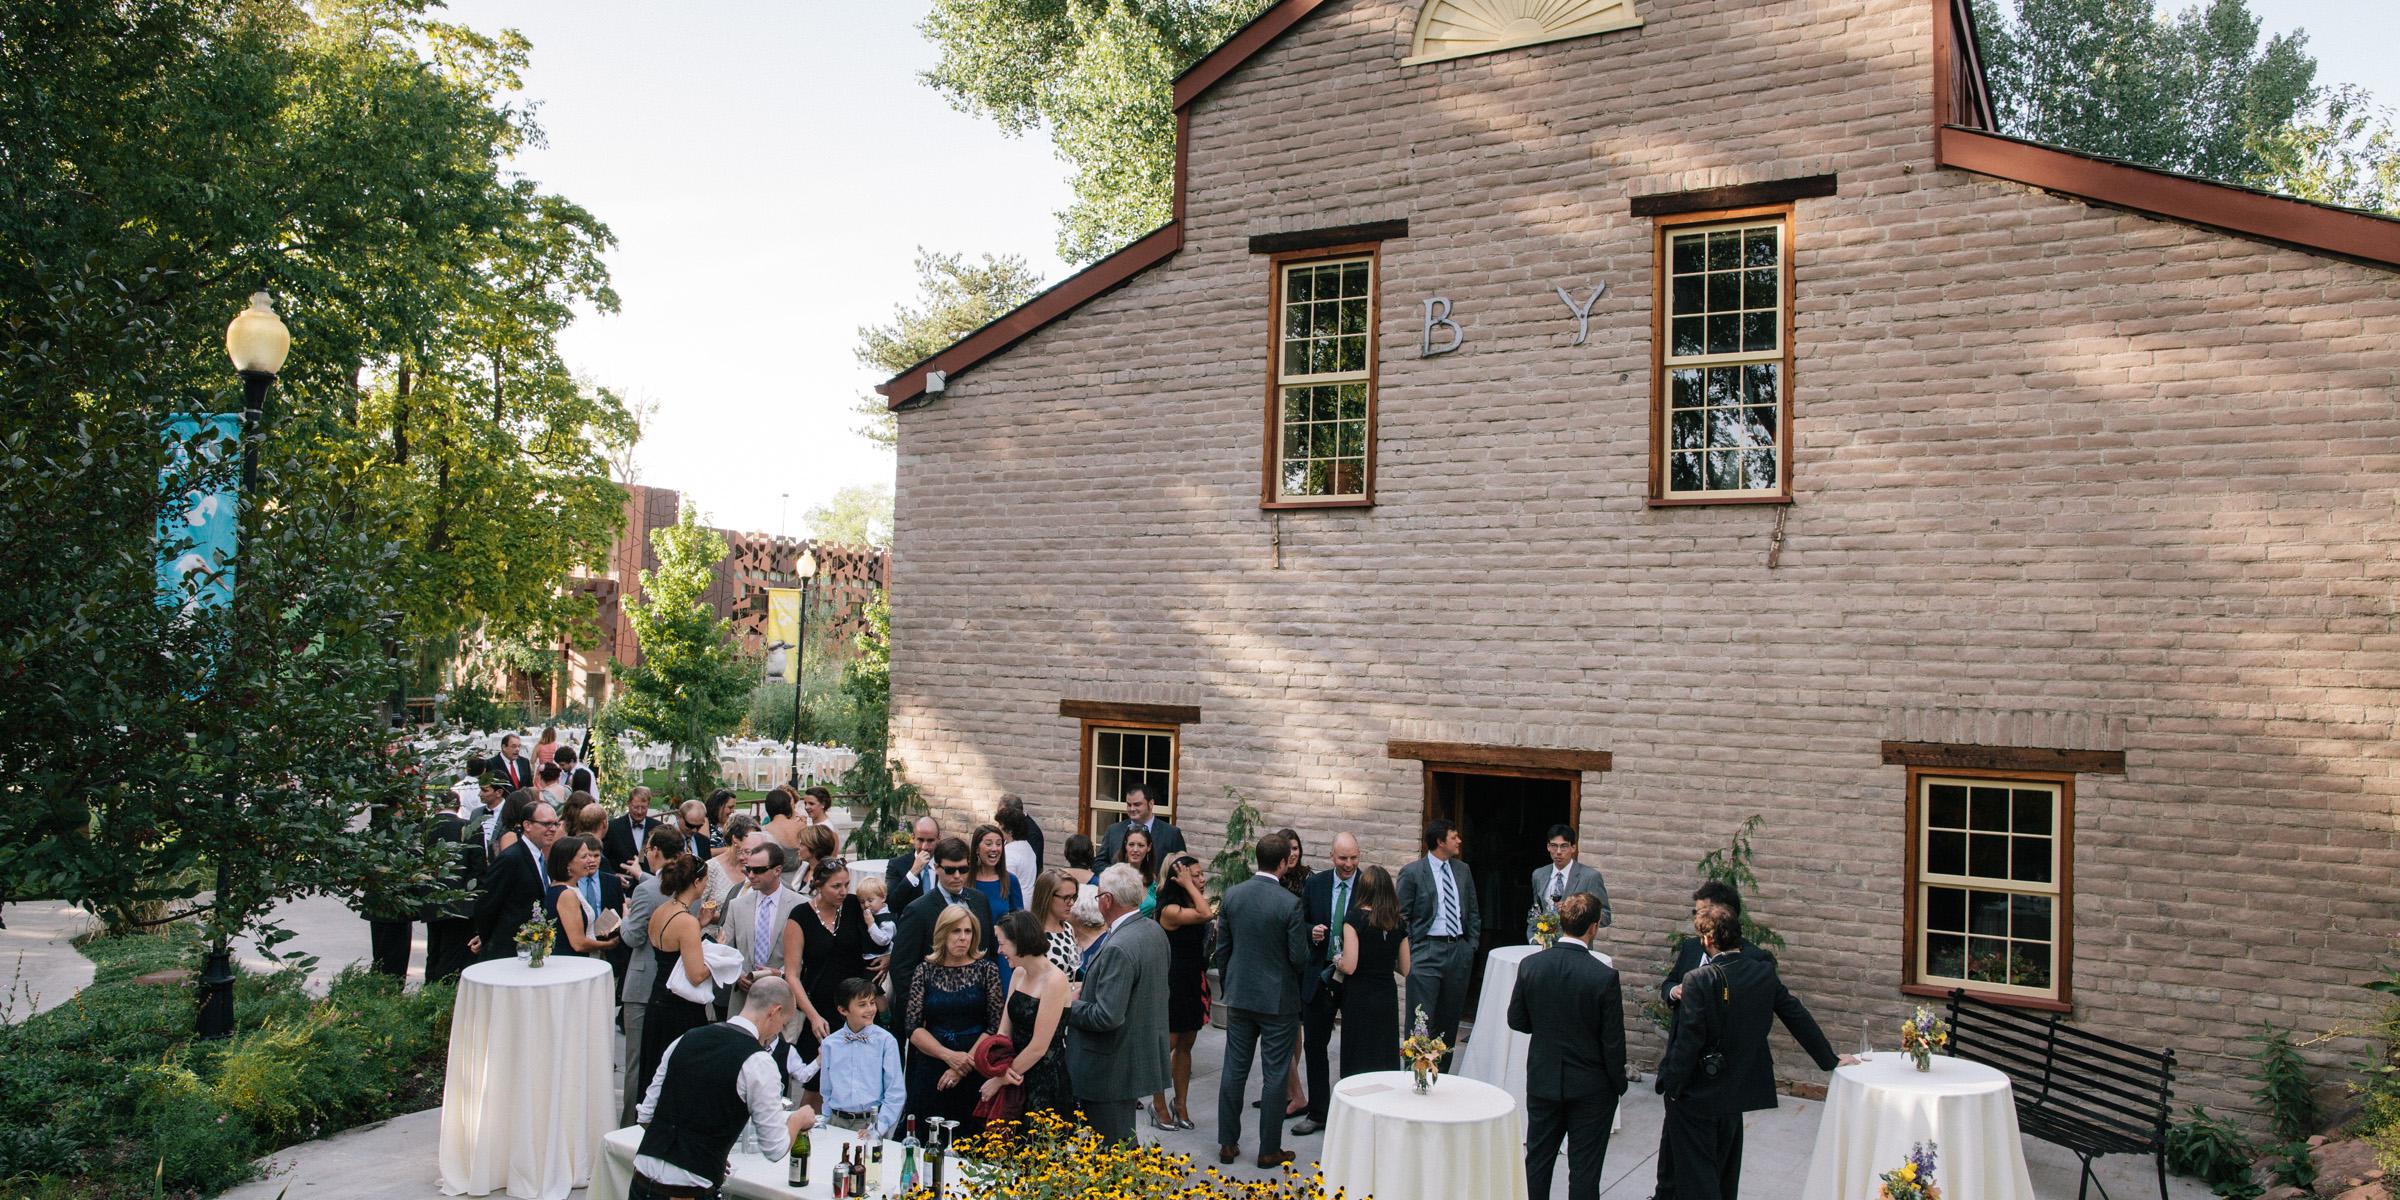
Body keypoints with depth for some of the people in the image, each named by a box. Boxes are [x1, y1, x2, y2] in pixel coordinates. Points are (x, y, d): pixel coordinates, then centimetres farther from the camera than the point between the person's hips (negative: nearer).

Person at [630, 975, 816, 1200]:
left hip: (641, 1181, 6)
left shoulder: (686, 1039, 7)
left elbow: (644, 1116, 12)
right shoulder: (759, 1063, -11)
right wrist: (799, 1119, 15)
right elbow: (776, 1149, -5)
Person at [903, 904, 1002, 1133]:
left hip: (974, 1073, -1)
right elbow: (913, 1028, 0)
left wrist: (964, 1066, -11)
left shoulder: (987, 969, 2)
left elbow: (995, 1026, -3)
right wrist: (949, 1056, -13)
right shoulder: (925, 972, 5)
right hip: (930, 1072, 1)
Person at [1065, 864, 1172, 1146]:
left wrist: (1070, 1007, -10)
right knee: (1124, 1138, 21)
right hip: (1141, 1057, 9)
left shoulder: (1118, 948, -26)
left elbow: (1107, 1017, -28)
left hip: (1111, 1068, -9)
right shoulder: (1154, 930, 3)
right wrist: (1086, 992, 13)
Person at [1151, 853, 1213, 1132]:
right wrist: (1188, 885, -24)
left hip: (1193, 982, 8)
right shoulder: (1170, 910, -19)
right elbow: (1205, 914, -31)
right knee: (1167, 1044, 3)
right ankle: (1158, 1106, 17)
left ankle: (1181, 1106, 23)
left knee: (1185, 1045, 14)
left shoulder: (1191, 905, 7)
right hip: (1174, 983, -8)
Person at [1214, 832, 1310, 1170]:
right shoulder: (1289, 903, -18)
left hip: (1239, 995, 5)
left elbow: (1222, 946, 5)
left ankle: (1228, 1143, 21)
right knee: (1274, 1076, 6)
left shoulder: (1232, 894, -4)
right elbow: (1300, 958, -14)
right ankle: (1269, 1150, 14)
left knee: (1234, 1070, 13)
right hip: (1278, 999, -4)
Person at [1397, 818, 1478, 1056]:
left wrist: (1471, 945, 9)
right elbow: (1401, 916, -3)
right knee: (1421, 1020, -7)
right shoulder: (1412, 872, -5)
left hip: (1459, 950, 5)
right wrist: (1408, 952, -7)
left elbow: (1472, 911, 17)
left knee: (1450, 1019, 10)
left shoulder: (1463, 870, 11)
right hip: (1427, 952, -5)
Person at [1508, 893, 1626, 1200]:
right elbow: (1613, 1042, -14)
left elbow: (1516, 1020, 0)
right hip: (1590, 1087, -3)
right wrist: (1618, 1083, 2)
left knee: (1537, 1161, 17)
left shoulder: (1530, 966, -11)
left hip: (1542, 1080, 3)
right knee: (1584, 1169, 10)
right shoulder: (1604, 976, -20)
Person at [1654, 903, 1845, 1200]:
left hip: (1698, 1093, -6)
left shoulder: (1699, 980, -22)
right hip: (1737, 1089, 7)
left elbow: (1688, 1040, -21)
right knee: (1725, 1166, 24)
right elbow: (1798, 1017, 5)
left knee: (1696, 1167, 4)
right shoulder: (1764, 972, -4)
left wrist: (1672, 1086, -10)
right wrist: (1829, 1060, 18)